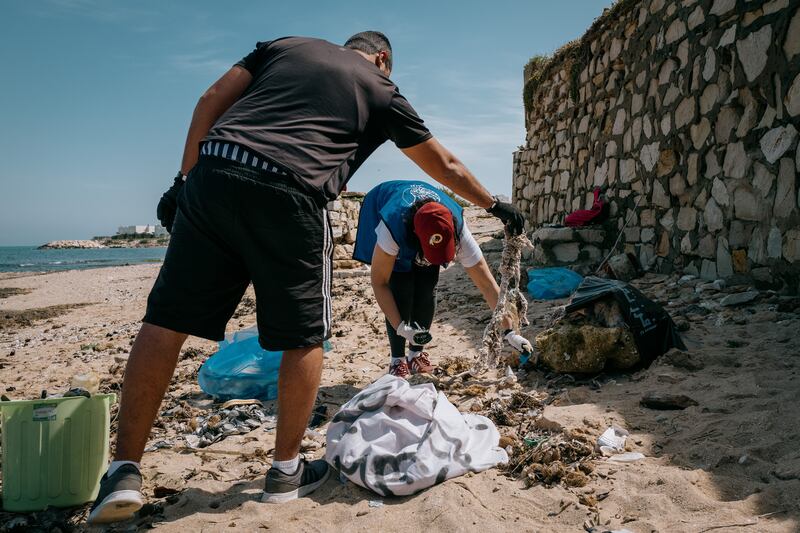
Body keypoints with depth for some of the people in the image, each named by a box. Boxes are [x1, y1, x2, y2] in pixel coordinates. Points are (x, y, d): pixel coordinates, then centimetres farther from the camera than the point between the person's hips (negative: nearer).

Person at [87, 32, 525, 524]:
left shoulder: (285, 45, 27)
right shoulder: (381, 89, 21)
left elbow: (211, 102, 17)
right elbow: (446, 167, 28)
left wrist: (184, 179, 19)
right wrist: (495, 205, 41)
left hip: (213, 171, 4)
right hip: (288, 194, -3)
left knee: (167, 318, 7)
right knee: (305, 338, 11)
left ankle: (125, 472, 7)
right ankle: (286, 470, 20)